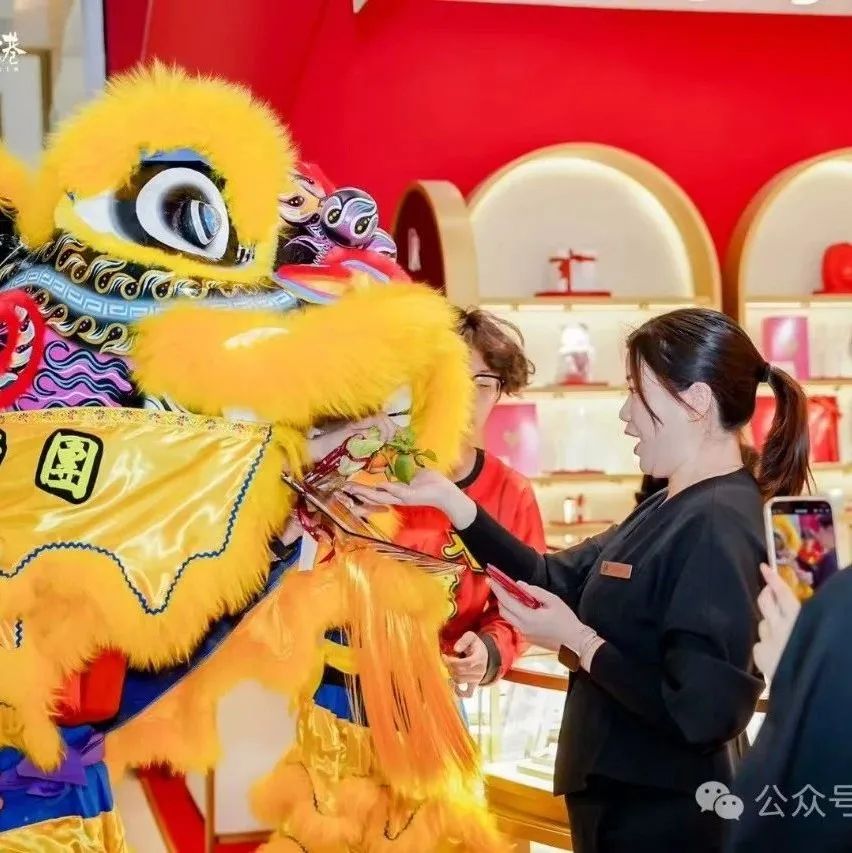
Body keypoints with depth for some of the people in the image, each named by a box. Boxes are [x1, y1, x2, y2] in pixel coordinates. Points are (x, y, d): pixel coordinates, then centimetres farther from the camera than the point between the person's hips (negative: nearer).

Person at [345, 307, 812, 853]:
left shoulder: (717, 526, -22)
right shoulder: (672, 510, 10)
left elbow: (702, 712, -29)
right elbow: (554, 580, 12)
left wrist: (578, 643, -19)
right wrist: (448, 499, 5)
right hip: (621, 802, 9)